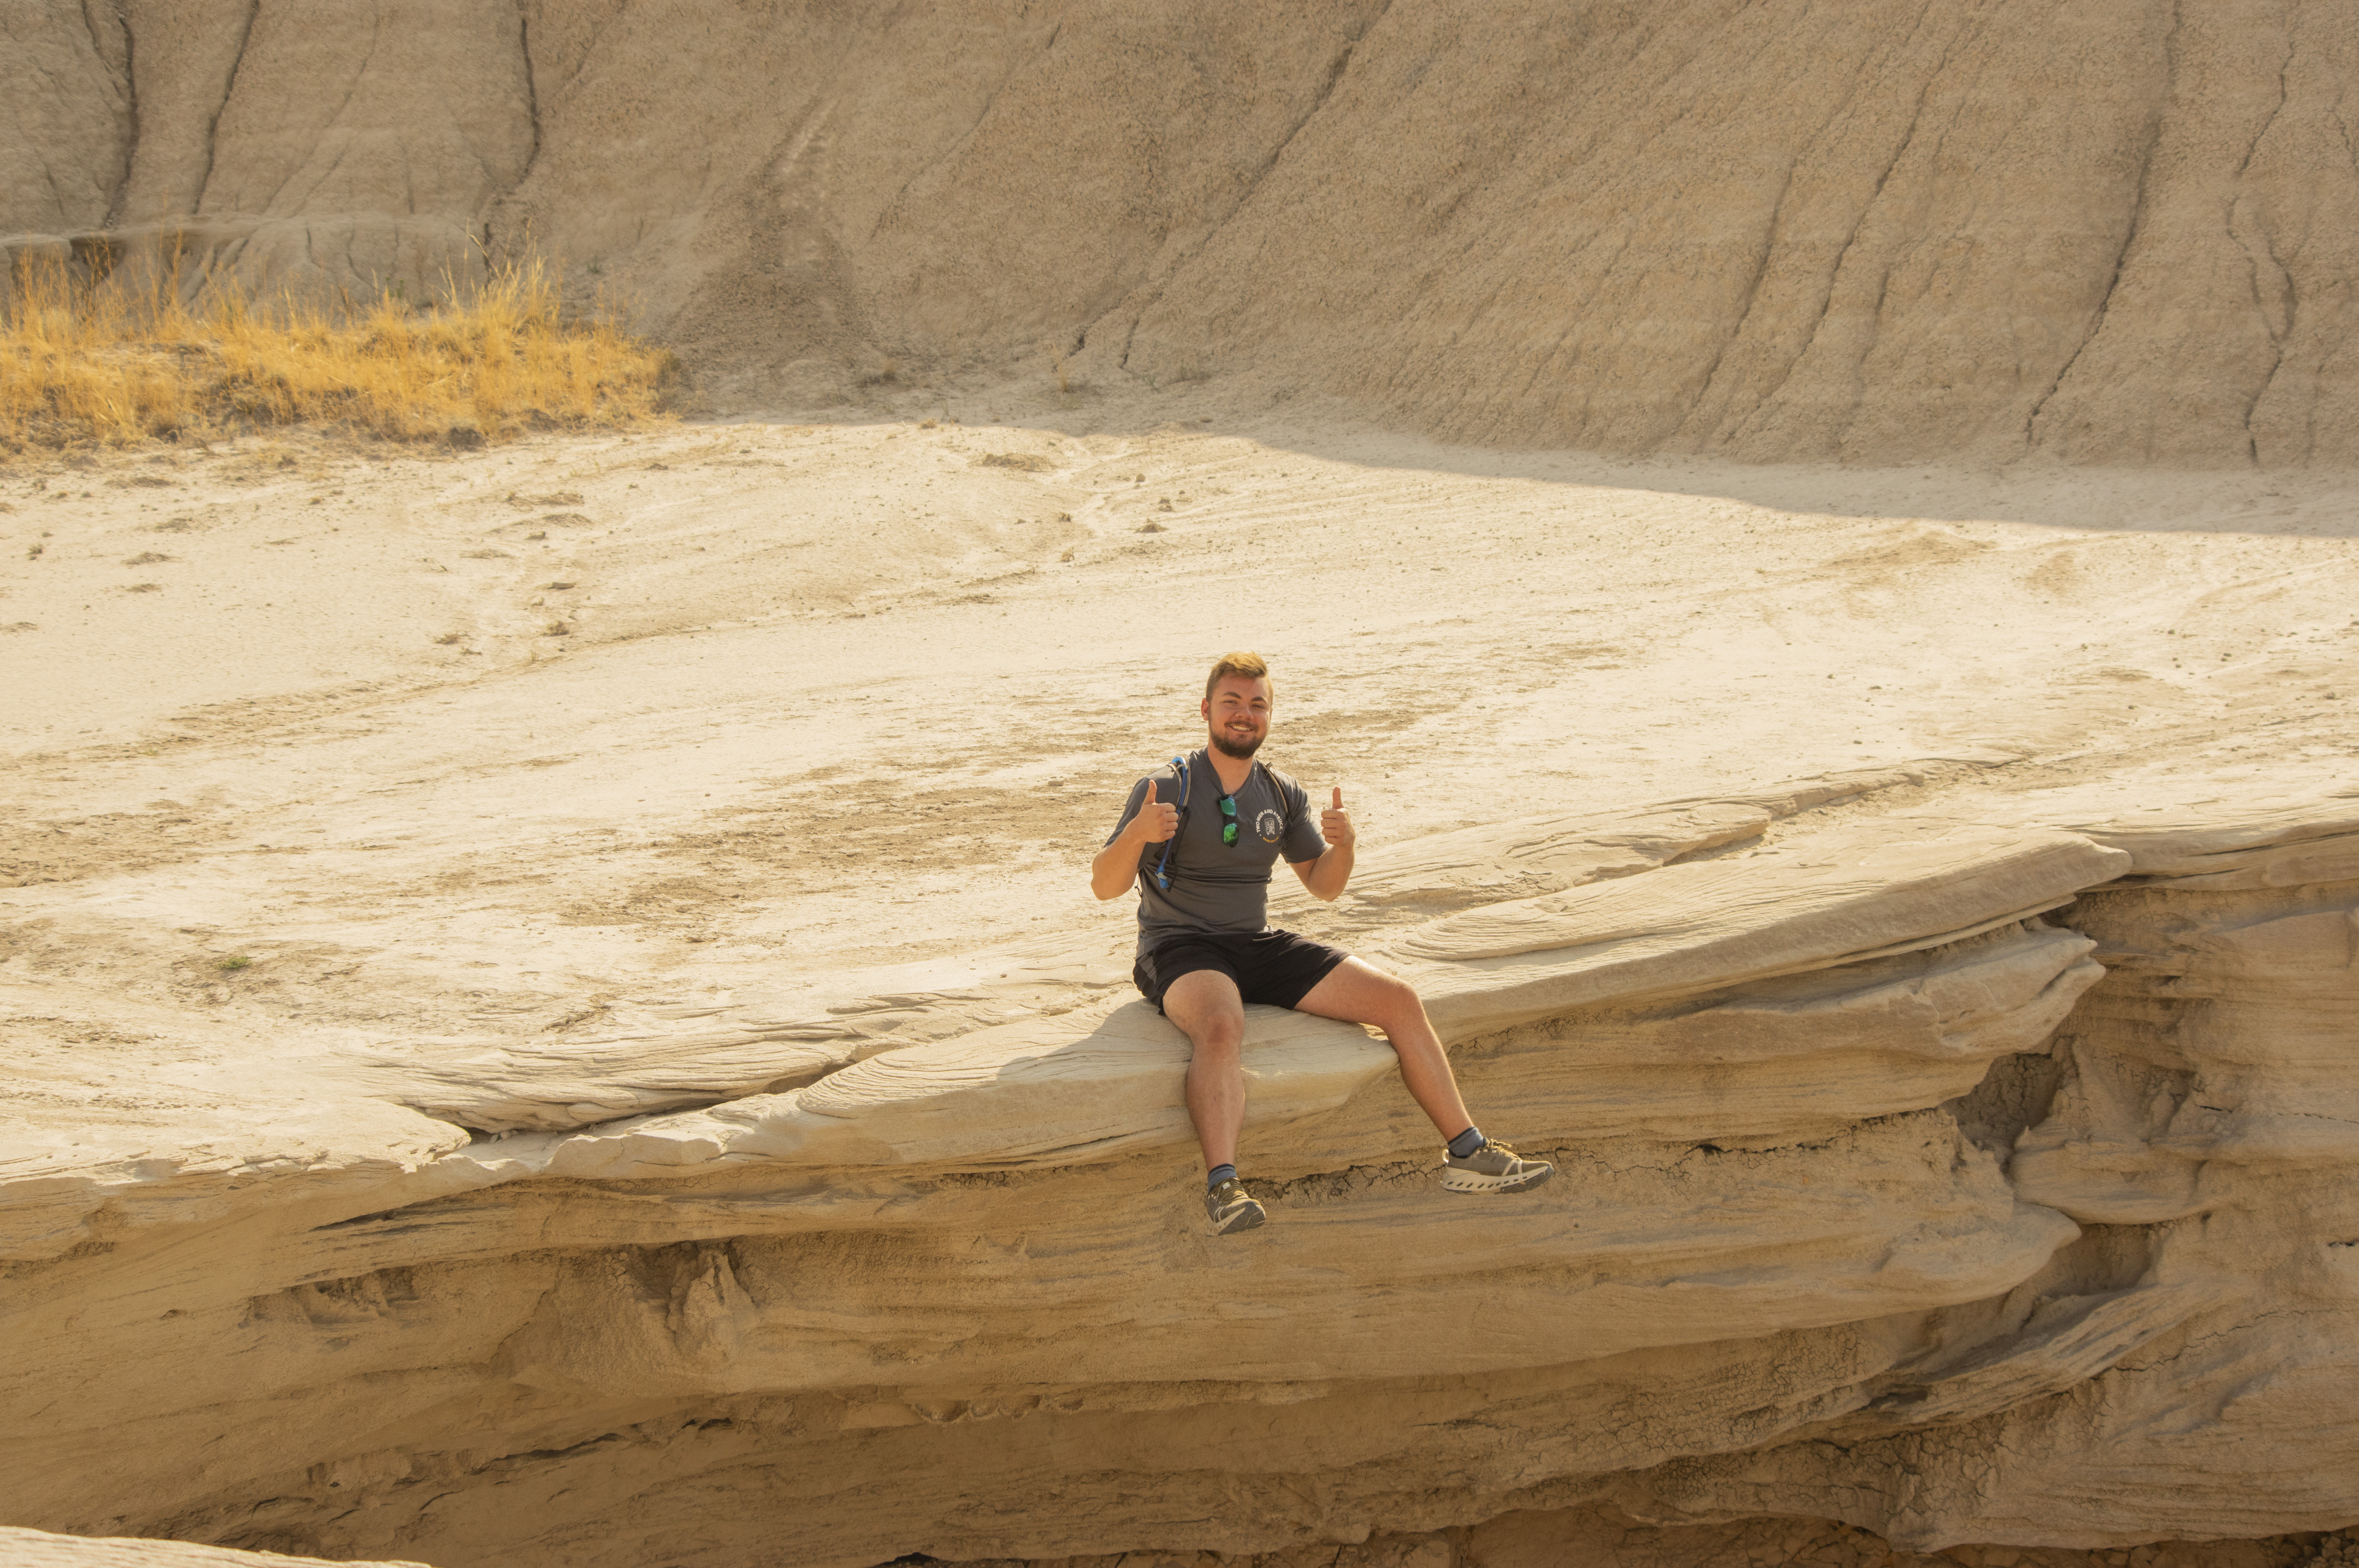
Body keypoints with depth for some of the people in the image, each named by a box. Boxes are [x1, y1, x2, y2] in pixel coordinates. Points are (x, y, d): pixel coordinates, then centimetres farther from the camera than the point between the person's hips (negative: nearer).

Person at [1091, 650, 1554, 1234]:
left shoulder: (1282, 794, 11)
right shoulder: (1166, 789, -6)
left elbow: (1323, 885, 17)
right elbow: (1104, 886, -10)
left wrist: (1343, 844, -6)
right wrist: (1136, 835, -32)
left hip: (1259, 945, 6)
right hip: (1181, 948, -6)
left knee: (1400, 1000, -5)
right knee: (1221, 1027, -41)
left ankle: (1467, 1154, 3)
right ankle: (1222, 1186, -50)